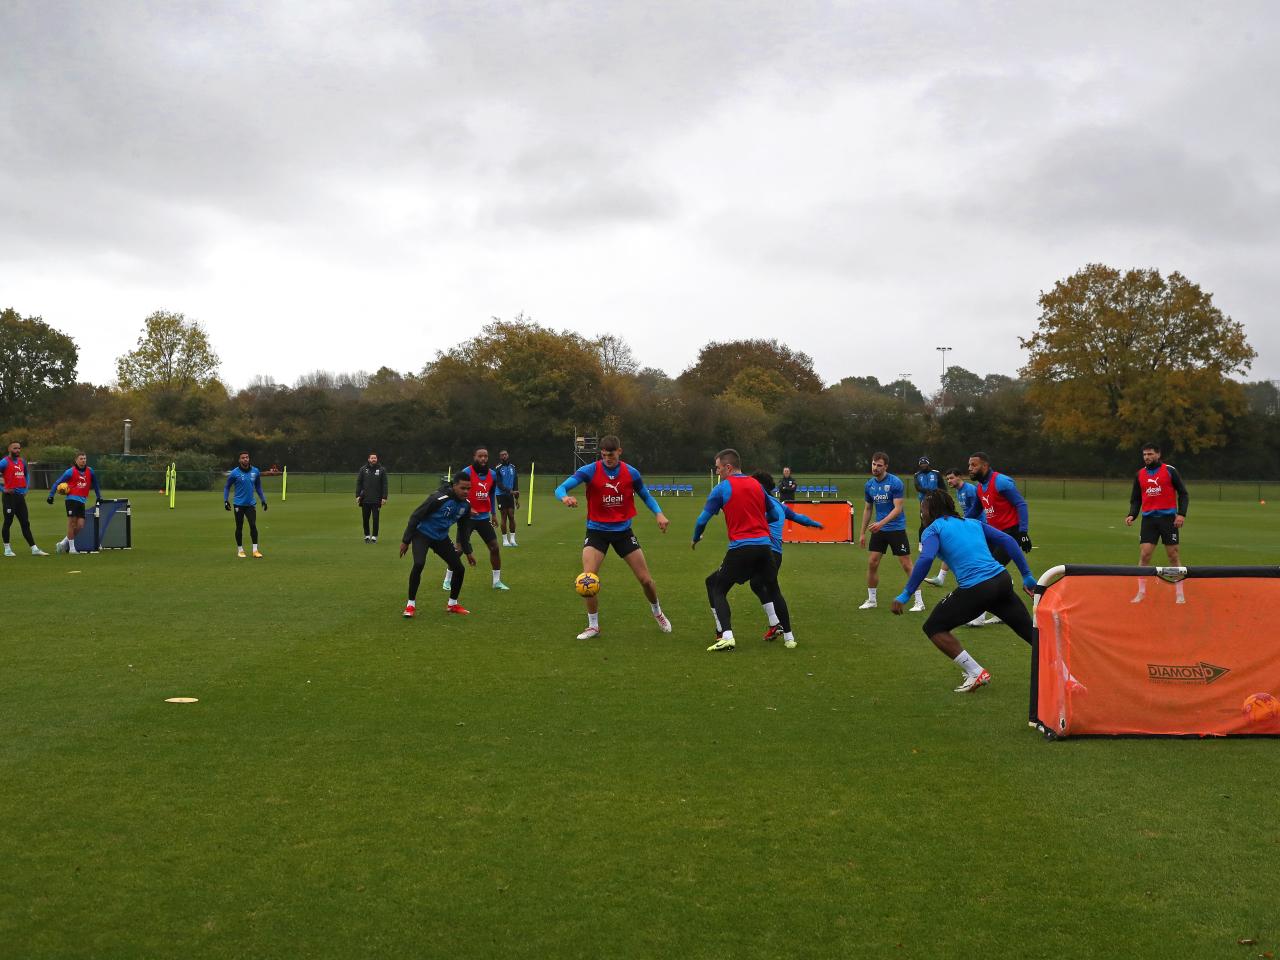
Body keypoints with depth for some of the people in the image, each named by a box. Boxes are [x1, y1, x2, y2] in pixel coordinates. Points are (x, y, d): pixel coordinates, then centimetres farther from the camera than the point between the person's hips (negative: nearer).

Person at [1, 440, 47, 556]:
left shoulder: (22, 461, 13)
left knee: (25, 523, 6)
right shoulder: (5, 462, -8)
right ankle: (7, 549, 9)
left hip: (20, 496, 6)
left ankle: (34, 549, 5)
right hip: (10, 496, -6)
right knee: (8, 522, 0)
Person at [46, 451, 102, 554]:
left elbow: (95, 484, 23)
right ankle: (71, 548, 0)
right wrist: (51, 496, -6)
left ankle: (63, 543, 14)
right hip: (72, 499, -5)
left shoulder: (90, 471, 9)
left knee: (80, 526, -1)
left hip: (82, 501, 5)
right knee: (72, 522, -7)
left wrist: (99, 497, 25)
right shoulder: (71, 471, -3)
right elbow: (57, 483, 0)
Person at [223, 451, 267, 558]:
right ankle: (240, 550, 19)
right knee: (239, 527, 5)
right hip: (239, 504, -2)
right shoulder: (235, 473, -6)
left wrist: (263, 500, 14)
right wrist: (226, 500, -6)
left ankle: (255, 550, -5)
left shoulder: (255, 471, 3)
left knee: (253, 525, -9)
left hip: (251, 504, 2)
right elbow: (227, 487, 5)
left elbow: (258, 487, 17)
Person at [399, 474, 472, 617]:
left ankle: (452, 604, 24)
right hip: (422, 534, -6)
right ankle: (411, 604, -12)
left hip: (441, 538, 6)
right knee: (419, 564, -28)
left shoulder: (466, 505, -7)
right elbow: (415, 516, -20)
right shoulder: (438, 499, -28)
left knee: (459, 569, 1)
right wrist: (405, 541, -17)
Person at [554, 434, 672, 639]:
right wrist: (565, 497, -46)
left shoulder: (631, 473, -5)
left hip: (623, 531, 2)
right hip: (597, 531, -2)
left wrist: (659, 513, -5)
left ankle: (657, 612, 34)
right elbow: (560, 488, -22)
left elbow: (646, 496, 12)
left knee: (645, 579, 3)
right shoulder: (589, 471, -13)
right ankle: (593, 626, 3)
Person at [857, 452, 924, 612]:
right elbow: (868, 509, 14)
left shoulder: (895, 483, -14)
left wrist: (881, 523, -30)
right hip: (878, 529, 5)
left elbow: (897, 508, -18)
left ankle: (919, 601, 4)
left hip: (896, 528, -5)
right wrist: (862, 533, 14)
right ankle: (871, 600, 14)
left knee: (906, 564, -4)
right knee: (872, 563, 1)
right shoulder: (870, 484, 4)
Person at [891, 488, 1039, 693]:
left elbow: (925, 559, -13)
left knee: (934, 628, 11)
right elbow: (1008, 541, 15)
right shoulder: (973, 523, 23)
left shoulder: (933, 529, 6)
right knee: (1031, 632, 18)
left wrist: (905, 594, -11)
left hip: (975, 589, -6)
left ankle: (976, 674, 3)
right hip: (1002, 580, 6)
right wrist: (1027, 576, 17)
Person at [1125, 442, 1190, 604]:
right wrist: (1132, 515, -2)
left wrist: (1181, 513, -10)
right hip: (1148, 518, 3)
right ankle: (1141, 592, 2)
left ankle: (1179, 594, 10)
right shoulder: (1140, 474, 10)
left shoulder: (1169, 471, 0)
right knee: (1144, 555, -6)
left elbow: (1183, 493, 1)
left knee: (1173, 555, 1)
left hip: (1168, 518, -3)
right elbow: (1135, 499, 15)